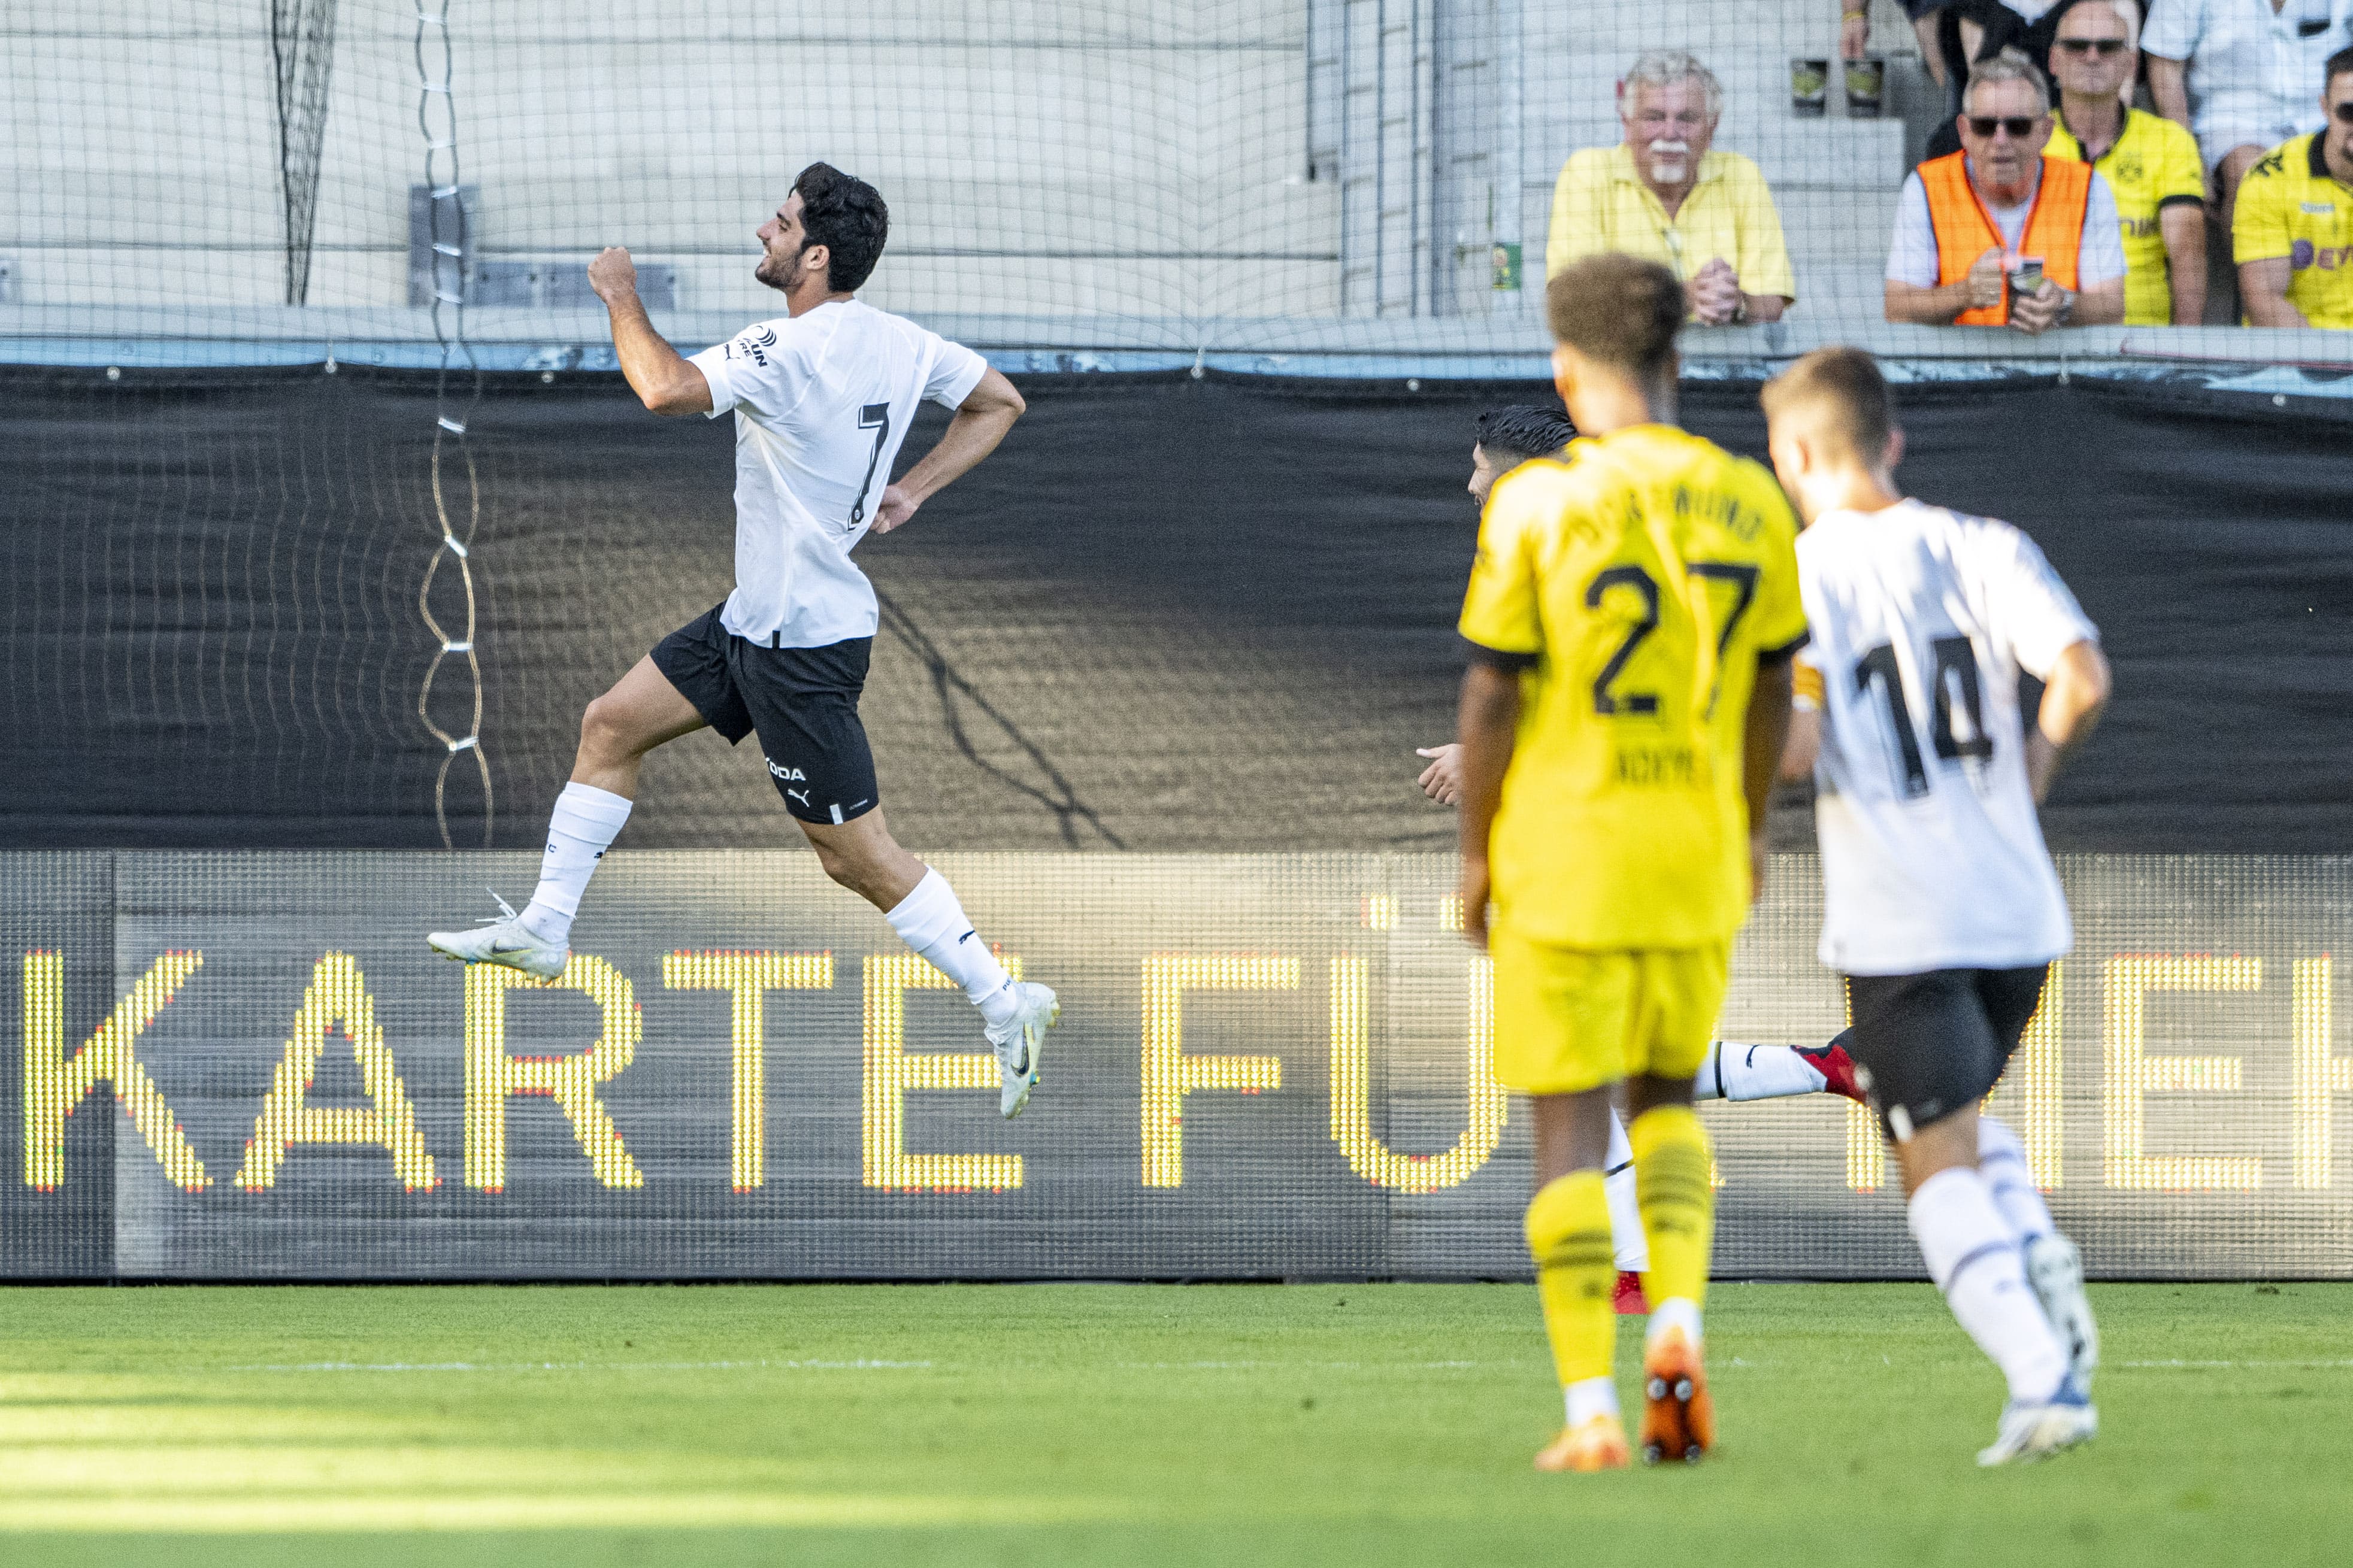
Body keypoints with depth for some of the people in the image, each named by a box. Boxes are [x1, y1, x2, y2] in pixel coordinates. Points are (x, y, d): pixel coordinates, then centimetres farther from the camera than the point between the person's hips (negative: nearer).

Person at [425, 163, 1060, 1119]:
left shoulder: (791, 352, -25)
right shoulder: (899, 344, 2)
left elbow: (666, 390, -34)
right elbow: (1000, 403, 13)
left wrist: (624, 300, -16)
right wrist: (911, 492, 13)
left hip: (802, 641, -10)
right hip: (759, 614, 10)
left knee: (855, 853, -3)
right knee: (612, 725, 15)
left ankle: (1004, 1004, 3)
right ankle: (543, 930, 23)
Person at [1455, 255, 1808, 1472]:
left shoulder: (1536, 505, -12)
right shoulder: (1749, 505, -1)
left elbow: (1491, 695, -10)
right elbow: (1773, 689, 8)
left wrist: (1473, 851, 1)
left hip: (1563, 853, -3)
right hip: (1696, 851, 3)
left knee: (1569, 1130, 4)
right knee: (1666, 1095, 22)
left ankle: (1591, 1409, -1)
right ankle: (1678, 1321, 0)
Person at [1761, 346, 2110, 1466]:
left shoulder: (1793, 580, -4)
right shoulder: (1982, 549, 5)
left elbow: (1793, 735, -20)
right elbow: (2081, 675, -9)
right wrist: (2041, 755, 10)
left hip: (1896, 919, -4)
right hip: (2015, 905, 4)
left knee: (1940, 1165, -1)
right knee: (1961, 1111, 27)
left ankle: (2044, 1376, -16)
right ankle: (2039, 1257, 0)